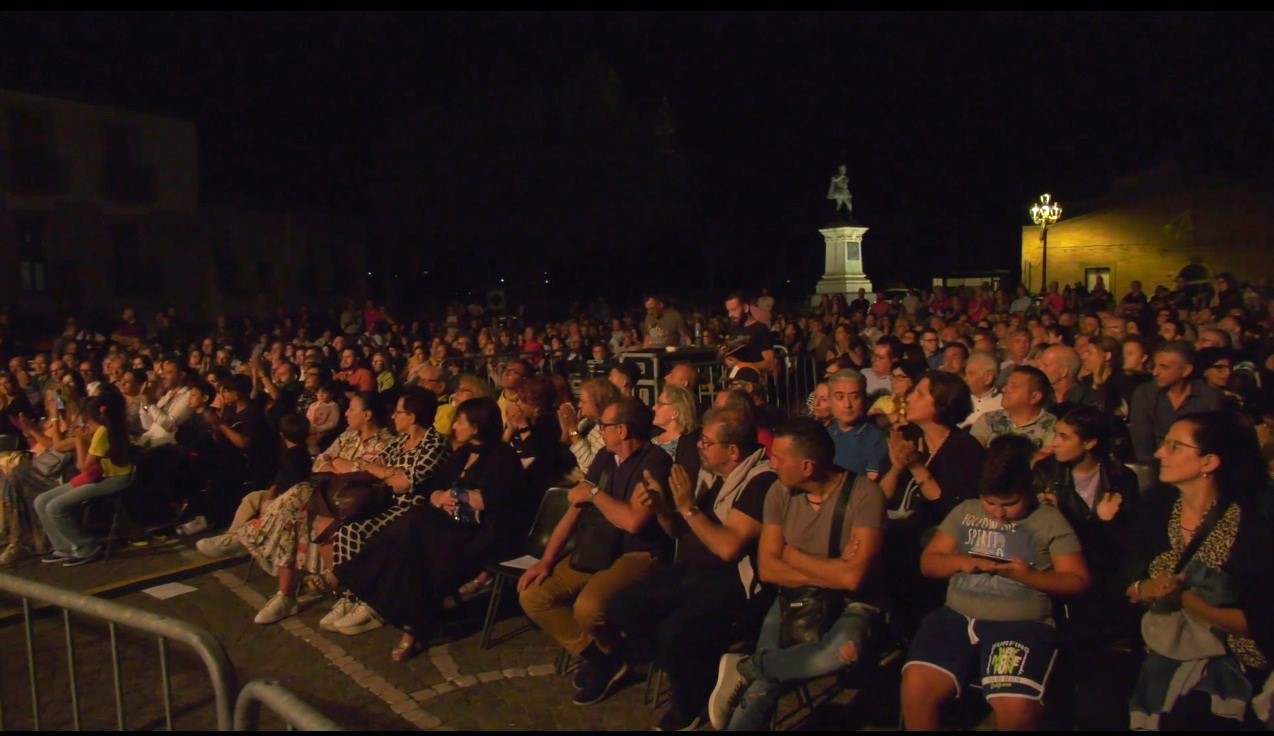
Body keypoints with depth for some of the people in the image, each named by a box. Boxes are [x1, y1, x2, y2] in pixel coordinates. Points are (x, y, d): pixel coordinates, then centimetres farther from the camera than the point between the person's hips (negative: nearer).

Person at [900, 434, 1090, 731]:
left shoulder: (1050, 520, 9)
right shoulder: (965, 511, 16)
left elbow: (1078, 580, 6)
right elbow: (928, 562, 16)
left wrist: (1029, 576, -12)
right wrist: (961, 562, -5)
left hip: (1022, 625, -2)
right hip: (956, 617, 3)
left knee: (1016, 710, -28)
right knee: (916, 686, -23)